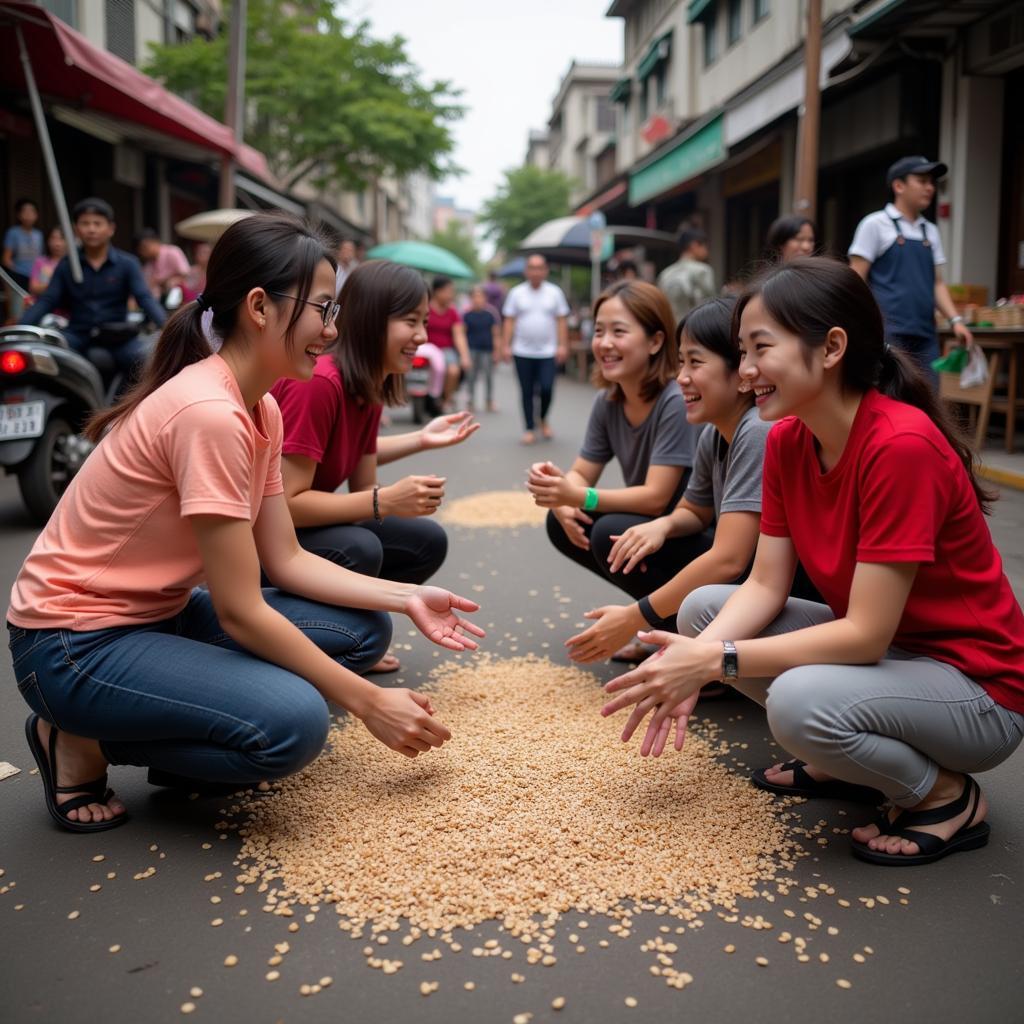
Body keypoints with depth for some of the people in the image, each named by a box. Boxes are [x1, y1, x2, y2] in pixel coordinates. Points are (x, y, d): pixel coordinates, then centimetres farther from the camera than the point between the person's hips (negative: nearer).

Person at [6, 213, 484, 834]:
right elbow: (240, 611, -25)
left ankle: (179, 737, 6)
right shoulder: (208, 414, -27)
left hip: (160, 615, 9)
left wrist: (407, 599, -7)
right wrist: (367, 701, -19)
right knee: (294, 723, -29)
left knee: (364, 630, -1)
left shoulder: (262, 409, 3)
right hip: (76, 642, -9)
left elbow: (286, 559, 3)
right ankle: (79, 742, -5)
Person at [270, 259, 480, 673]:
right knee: (358, 550, -33)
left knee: (427, 541, 1)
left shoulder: (371, 385, -1)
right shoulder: (317, 383, -28)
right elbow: (285, 503, -31)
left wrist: (422, 439, 0)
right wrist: (385, 502, -34)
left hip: (306, 521, 9)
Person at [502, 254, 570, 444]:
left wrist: (562, 346, -6)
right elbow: (509, 321, 2)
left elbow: (562, 321, 2)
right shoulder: (516, 293, 3)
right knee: (527, 392, 4)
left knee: (546, 388, -9)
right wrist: (506, 346, -4)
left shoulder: (554, 292, 4)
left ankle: (543, 418, 19)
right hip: (523, 352, 0)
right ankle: (529, 428, 14)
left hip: (548, 352, 0)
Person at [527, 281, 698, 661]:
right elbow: (581, 474, 1)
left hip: (703, 538, -8)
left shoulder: (676, 402, -24)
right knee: (562, 524, -4)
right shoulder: (608, 401, -2)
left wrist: (578, 497, -36)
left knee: (611, 534, -29)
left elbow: (656, 498, -27)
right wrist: (562, 499, -22)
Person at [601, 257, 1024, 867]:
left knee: (799, 699, -34)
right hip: (879, 648, 8)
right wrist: (690, 661, -21)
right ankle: (845, 762, 10)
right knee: (702, 608, -2)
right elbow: (765, 586, -4)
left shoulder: (901, 445, -28)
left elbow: (865, 635, -29)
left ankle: (946, 795, -4)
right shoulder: (787, 443, -3)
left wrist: (715, 660, -27)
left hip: (975, 684, -8)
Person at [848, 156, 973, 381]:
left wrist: (955, 320, 3)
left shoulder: (930, 231, 17)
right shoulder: (876, 225, -1)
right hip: (888, 336, -6)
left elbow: (937, 283, 18)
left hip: (925, 337, 6)